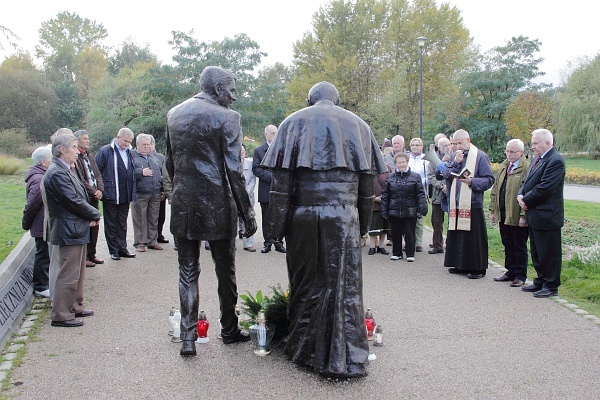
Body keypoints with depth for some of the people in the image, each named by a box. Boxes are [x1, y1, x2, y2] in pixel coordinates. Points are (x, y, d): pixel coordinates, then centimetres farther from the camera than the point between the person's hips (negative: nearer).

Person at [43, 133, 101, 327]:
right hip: (69, 231, -11)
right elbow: (74, 202, -22)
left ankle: (75, 307, 31)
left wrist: (91, 214, 0)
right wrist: (95, 215, -8)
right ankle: (61, 316, 5)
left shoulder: (65, 171, 13)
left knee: (77, 272, 19)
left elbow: (80, 197, 16)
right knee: (68, 274, -4)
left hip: (77, 230, 11)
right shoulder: (57, 173, -19)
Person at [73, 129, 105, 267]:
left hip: (94, 197, 8)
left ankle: (91, 254, 21)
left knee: (94, 226, 11)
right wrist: (94, 191, -12)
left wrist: (100, 189, -1)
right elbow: (80, 179, -16)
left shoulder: (90, 156, 16)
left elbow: (98, 174, 15)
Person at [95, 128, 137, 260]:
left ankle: (122, 248, 20)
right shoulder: (105, 151, -7)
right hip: (110, 195, -5)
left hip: (125, 196, 6)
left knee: (122, 223, 13)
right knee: (111, 224, 5)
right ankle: (114, 251, 12)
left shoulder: (129, 153, 11)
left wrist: (132, 192, 13)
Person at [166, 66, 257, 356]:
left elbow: (170, 163, 13)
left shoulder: (174, 114, 8)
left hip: (183, 205, 4)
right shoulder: (226, 118, -9)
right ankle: (229, 330, 26)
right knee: (225, 270, 12)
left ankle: (188, 337, 7)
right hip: (217, 206, -4)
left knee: (188, 272, 9)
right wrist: (247, 213, -8)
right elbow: (234, 170, -13)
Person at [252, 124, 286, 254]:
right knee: (266, 219, 4)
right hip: (266, 190, -1)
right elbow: (256, 169, -4)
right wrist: (271, 176, -14)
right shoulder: (258, 150, 6)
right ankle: (267, 242, 11)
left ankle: (279, 242, 11)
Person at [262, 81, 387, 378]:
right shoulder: (358, 125, 12)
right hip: (345, 219, 1)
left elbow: (281, 179, -2)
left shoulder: (295, 123, 7)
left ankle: (305, 351, 22)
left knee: (306, 285, 10)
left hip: (304, 216, 0)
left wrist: (277, 225, -1)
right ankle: (344, 358, 8)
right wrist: (362, 224, 12)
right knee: (345, 286, 5)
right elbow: (367, 181, 8)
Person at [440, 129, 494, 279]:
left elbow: (489, 180, -7)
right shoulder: (454, 156, 15)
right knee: (456, 236, 10)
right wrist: (455, 163, -8)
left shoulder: (480, 156, -3)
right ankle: (461, 265, 22)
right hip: (456, 204, 6)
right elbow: (446, 175, 5)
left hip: (472, 204, -6)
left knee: (473, 237, -3)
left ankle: (477, 268, 5)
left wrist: (472, 181, -21)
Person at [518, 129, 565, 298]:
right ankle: (541, 282, 28)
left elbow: (544, 188, -23)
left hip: (546, 217, -10)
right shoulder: (536, 160, 15)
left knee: (549, 253, 0)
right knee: (537, 252, 17)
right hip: (534, 216, 10)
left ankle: (551, 286, 10)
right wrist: (521, 195, -2)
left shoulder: (555, 160, -16)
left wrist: (526, 200, -13)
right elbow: (526, 182, 17)